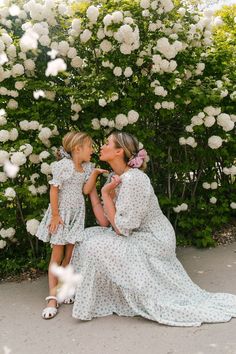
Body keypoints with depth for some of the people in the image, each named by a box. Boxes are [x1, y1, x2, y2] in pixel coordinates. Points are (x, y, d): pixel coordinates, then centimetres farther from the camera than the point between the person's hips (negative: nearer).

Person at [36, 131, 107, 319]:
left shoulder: (88, 167, 6)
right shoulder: (63, 165, -13)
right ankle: (52, 297, 2)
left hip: (77, 214, 6)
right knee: (57, 254, -3)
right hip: (62, 213, -5)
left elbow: (86, 190, -2)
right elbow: (54, 190, -13)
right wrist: (55, 215, -15)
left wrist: (94, 173, -12)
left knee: (69, 254, 8)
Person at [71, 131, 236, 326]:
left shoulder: (133, 179, -24)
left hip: (153, 241, -9)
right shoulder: (116, 177, 4)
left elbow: (121, 228, -24)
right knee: (88, 235, 4)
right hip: (139, 237, 9)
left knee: (97, 247, -18)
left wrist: (106, 194, -18)